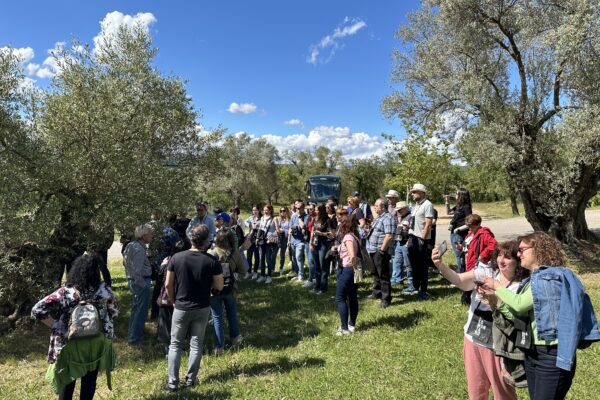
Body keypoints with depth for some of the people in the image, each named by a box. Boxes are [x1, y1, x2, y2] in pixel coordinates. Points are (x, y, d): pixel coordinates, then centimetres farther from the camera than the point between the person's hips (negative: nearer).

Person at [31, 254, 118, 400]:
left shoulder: (64, 293, -15)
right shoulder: (104, 289, -14)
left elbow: (37, 310, -15)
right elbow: (114, 311, -1)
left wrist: (57, 326, -6)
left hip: (70, 345, 0)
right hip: (96, 343, 1)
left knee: (68, 379, 24)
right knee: (90, 379, 22)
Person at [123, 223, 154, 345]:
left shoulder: (130, 245, 5)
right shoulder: (139, 249, -24)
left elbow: (125, 262, 15)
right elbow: (137, 271, -28)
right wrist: (143, 285, -17)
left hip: (132, 280, 10)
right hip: (140, 282, -10)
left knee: (136, 308, 24)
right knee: (141, 311, 3)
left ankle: (132, 333, 40)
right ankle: (134, 338, 14)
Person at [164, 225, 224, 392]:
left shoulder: (177, 258, -10)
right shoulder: (212, 261, -15)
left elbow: (168, 285, -4)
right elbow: (219, 286, -8)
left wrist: (174, 301, 11)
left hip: (181, 308, 0)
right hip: (202, 308, 0)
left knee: (175, 344, 15)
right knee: (196, 344, 14)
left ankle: (172, 382, 16)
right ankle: (190, 379, 24)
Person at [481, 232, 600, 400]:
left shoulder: (551, 277, -16)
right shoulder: (535, 278, 11)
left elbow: (520, 304, -20)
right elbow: (519, 314, 7)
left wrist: (497, 287, -8)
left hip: (552, 355, -9)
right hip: (532, 351, 9)